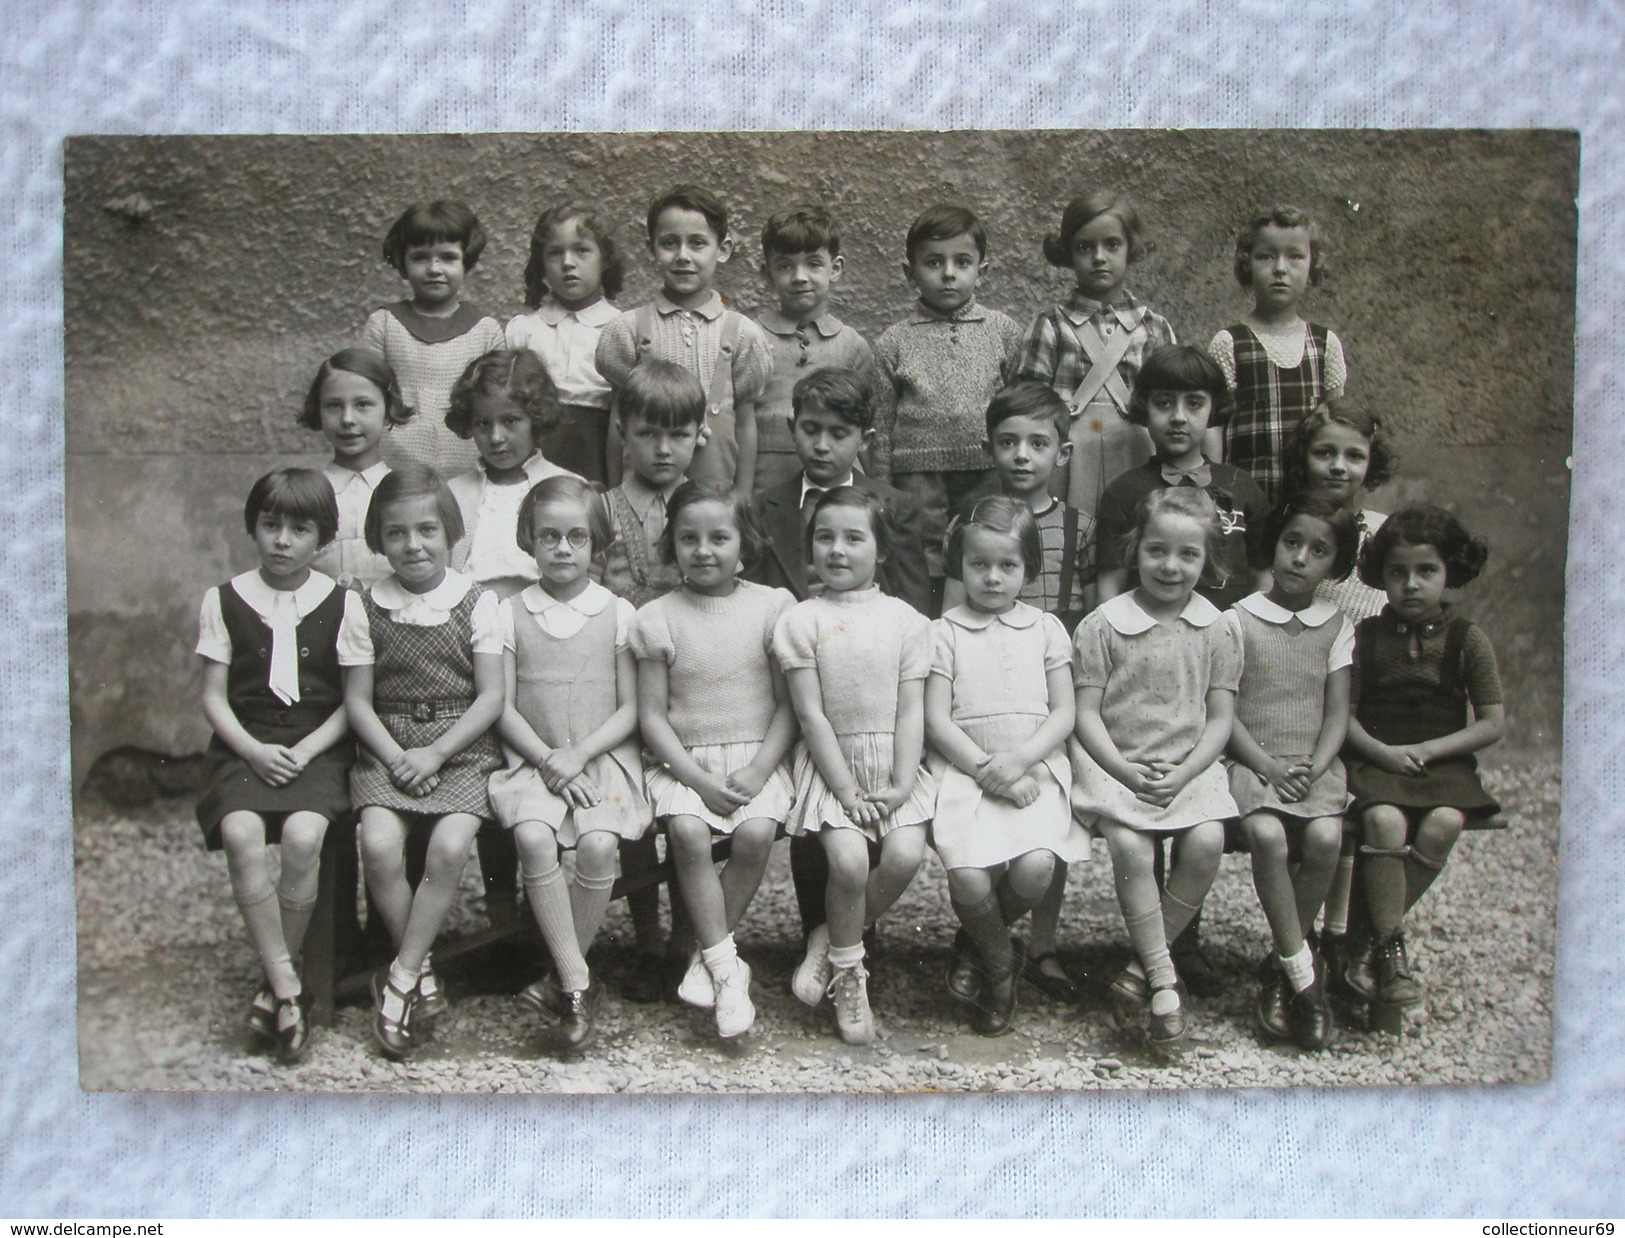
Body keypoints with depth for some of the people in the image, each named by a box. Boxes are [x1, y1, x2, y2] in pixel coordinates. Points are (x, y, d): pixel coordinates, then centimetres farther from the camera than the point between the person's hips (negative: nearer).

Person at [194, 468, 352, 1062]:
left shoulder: (341, 604, 4)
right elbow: (214, 696, 6)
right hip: (245, 746, 1)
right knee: (241, 832, -29)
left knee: (303, 834, -29)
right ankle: (287, 985, -19)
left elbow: (353, 700, 3)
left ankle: (274, 985, -10)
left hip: (316, 746, -1)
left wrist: (305, 752, -11)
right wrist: (252, 750, -10)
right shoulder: (224, 601, 7)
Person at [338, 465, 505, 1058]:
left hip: (462, 748, -1)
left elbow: (491, 699, -1)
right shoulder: (366, 608, 5)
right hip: (388, 749, 2)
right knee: (379, 844, -24)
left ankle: (400, 978, -10)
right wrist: (396, 757, -11)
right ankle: (423, 975, -5)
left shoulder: (478, 604, 1)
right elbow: (358, 701, 5)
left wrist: (434, 754, -11)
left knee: (449, 847, -26)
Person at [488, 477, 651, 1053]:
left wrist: (579, 754, -11)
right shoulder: (511, 614, 8)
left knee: (598, 845, -27)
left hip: (605, 757, -1)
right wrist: (546, 759, -11)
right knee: (533, 838, -29)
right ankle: (578, 983, -21)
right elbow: (504, 707, 5)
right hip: (534, 758, 1)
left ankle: (563, 980, -9)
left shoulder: (618, 613, 6)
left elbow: (630, 709, 3)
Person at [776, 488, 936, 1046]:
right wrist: (848, 791, -12)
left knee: (905, 854, -21)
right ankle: (848, 977, 3)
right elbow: (811, 715, -5)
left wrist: (901, 785, -10)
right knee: (849, 859, -23)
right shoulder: (801, 620, 1)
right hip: (830, 763, -2)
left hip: (895, 764, 2)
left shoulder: (905, 619, 6)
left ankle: (831, 940, 5)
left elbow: (911, 710, 2)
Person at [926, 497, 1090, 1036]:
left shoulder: (1045, 628, 12)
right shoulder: (944, 632, 7)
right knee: (967, 875, -25)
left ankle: (976, 944, 8)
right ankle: (1001, 965, 8)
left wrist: (1018, 760, -11)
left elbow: (1064, 713, 7)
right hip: (964, 769, -1)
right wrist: (987, 770, -12)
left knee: (1035, 867, -26)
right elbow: (936, 720, 0)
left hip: (1033, 767, 1)